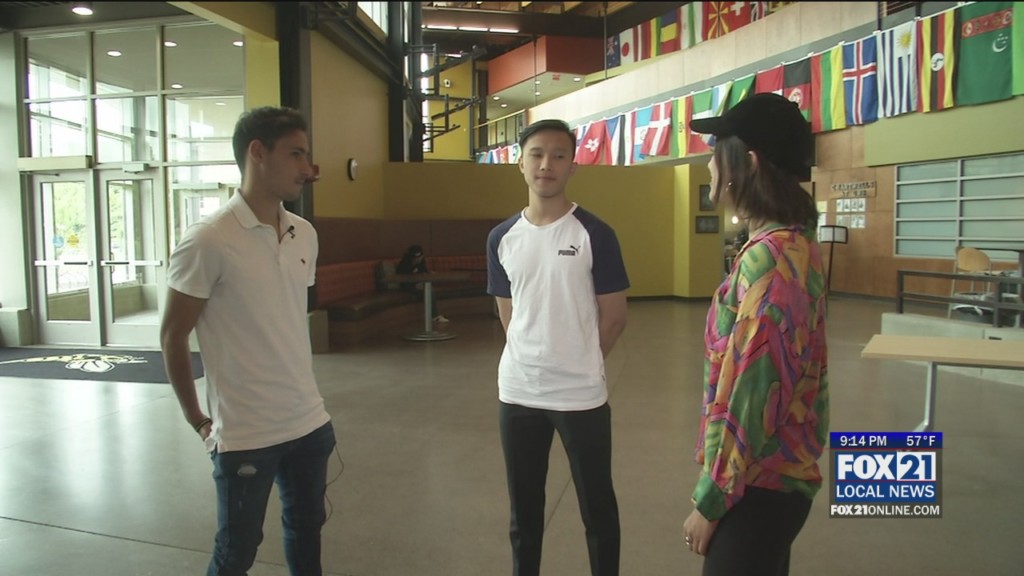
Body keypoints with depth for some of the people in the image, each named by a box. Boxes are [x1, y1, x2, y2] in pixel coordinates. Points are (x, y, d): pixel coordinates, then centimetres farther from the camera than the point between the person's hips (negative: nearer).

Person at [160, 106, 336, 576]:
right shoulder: (208, 241, -15)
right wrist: (197, 419, -2)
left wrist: (301, 394, 15)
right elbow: (173, 336, -7)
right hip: (246, 433, -5)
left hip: (311, 423, 6)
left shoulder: (305, 235, 4)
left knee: (306, 530, 19)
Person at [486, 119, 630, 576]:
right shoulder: (502, 238, 3)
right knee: (523, 511, 18)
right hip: (517, 392, 4)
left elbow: (614, 317, -4)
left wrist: (578, 364, 5)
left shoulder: (595, 234, -8)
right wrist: (534, 361, 7)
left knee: (597, 508, 13)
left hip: (581, 395, -3)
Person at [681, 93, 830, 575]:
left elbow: (749, 393, -25)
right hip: (786, 470, 9)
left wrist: (710, 499, -15)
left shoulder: (766, 256, -24)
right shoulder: (798, 244, 5)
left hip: (760, 484, -9)